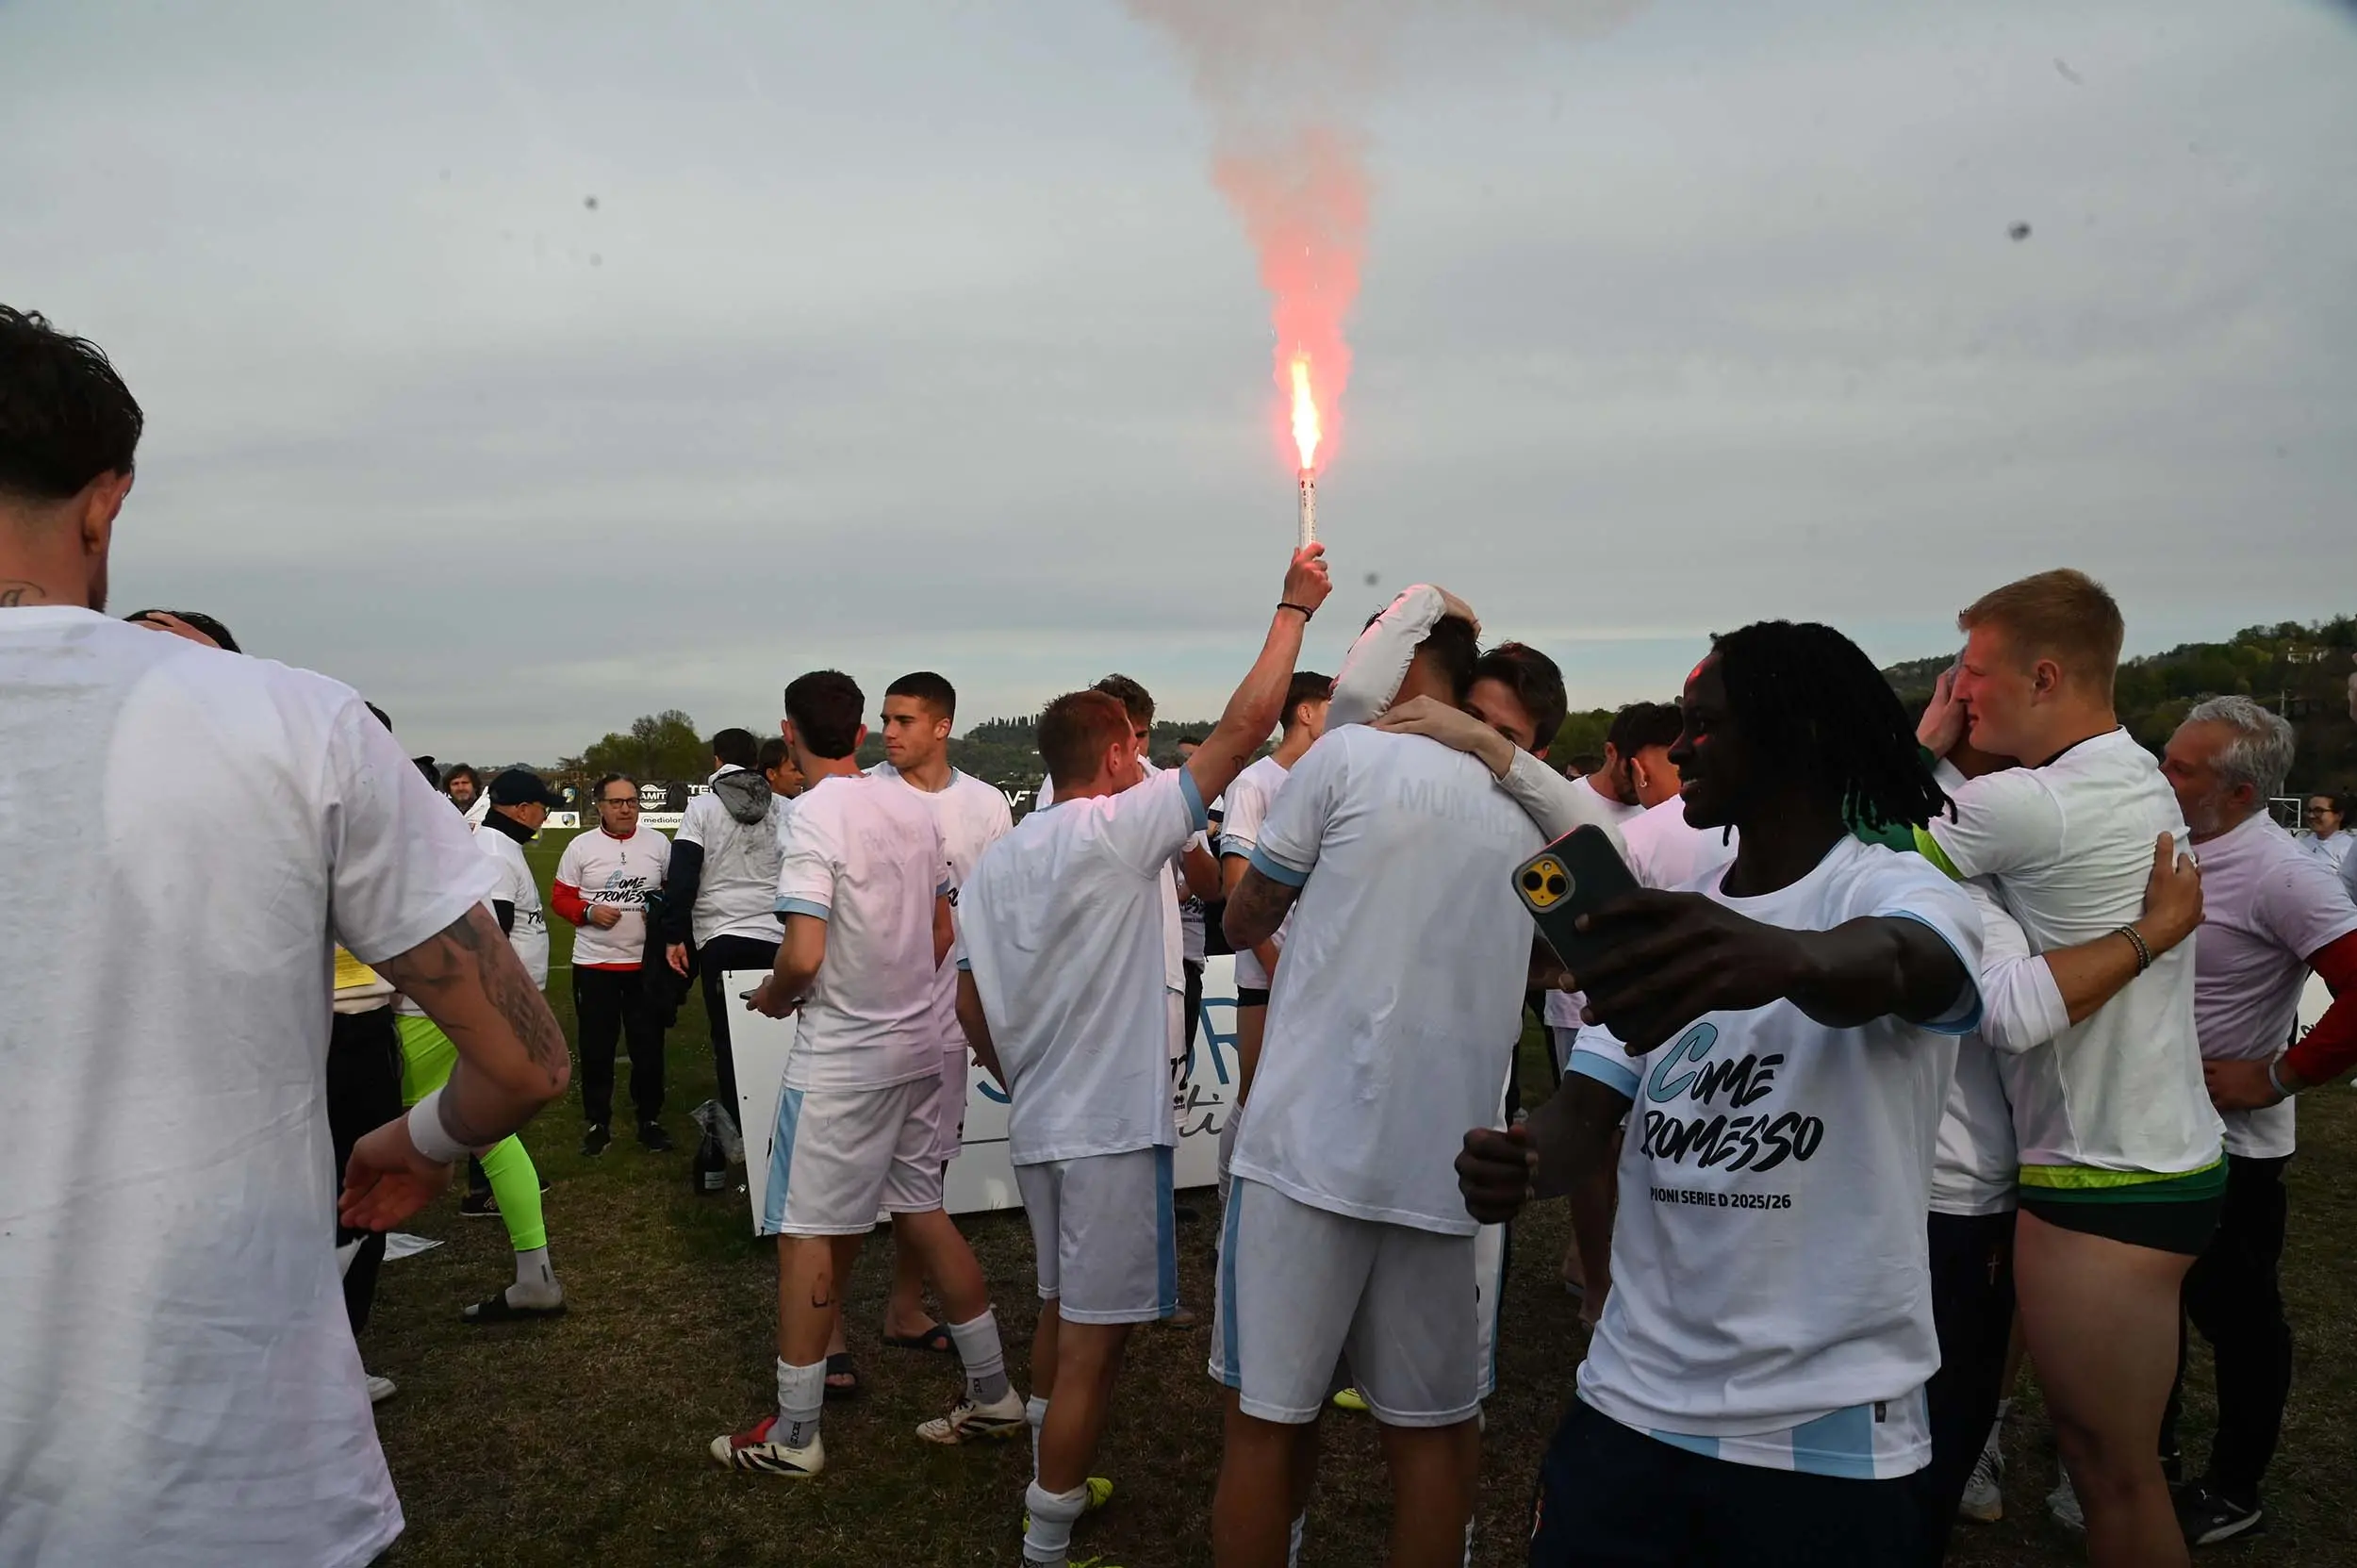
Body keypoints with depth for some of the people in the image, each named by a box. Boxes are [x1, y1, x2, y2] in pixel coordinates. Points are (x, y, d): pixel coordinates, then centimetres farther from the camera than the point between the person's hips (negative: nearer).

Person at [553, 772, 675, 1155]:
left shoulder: (658, 843, 3)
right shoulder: (581, 846, -1)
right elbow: (561, 896, 2)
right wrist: (589, 911, -16)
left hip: (646, 963, 1)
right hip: (594, 963, -1)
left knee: (649, 1046, 6)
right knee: (596, 1047, 6)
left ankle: (650, 1120, 20)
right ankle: (597, 1123, 19)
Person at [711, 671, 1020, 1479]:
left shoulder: (815, 816, -17)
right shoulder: (913, 807, 5)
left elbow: (804, 955, -23)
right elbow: (943, 932, 12)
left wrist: (769, 998, -3)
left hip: (840, 1060, -7)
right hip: (916, 1044, 7)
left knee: (808, 1234, 4)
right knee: (922, 1212, 16)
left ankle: (793, 1436, 15)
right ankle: (992, 1395, 23)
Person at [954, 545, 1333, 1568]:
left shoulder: (995, 862, 8)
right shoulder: (1120, 829, -14)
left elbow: (971, 1008, 10)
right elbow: (1245, 726, -15)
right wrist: (1294, 607, -5)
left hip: (1037, 1124, 8)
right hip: (1113, 1124, -8)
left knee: (1061, 1310, 23)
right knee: (1096, 1338, 0)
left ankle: (1053, 1481, 37)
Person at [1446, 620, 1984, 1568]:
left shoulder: (1898, 889, -10)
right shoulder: (1674, 922, 9)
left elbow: (1881, 967, -35)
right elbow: (1587, 1113, 0)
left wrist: (1785, 958, -57)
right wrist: (1517, 1159, -22)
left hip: (1822, 1432, -5)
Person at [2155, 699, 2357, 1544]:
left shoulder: (2281, 874, -22)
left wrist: (2275, 1078, -22)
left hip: (2228, 1142, -7)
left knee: (2234, 1312, 9)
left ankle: (2233, 1491, 25)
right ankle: (2154, 1441, 39)